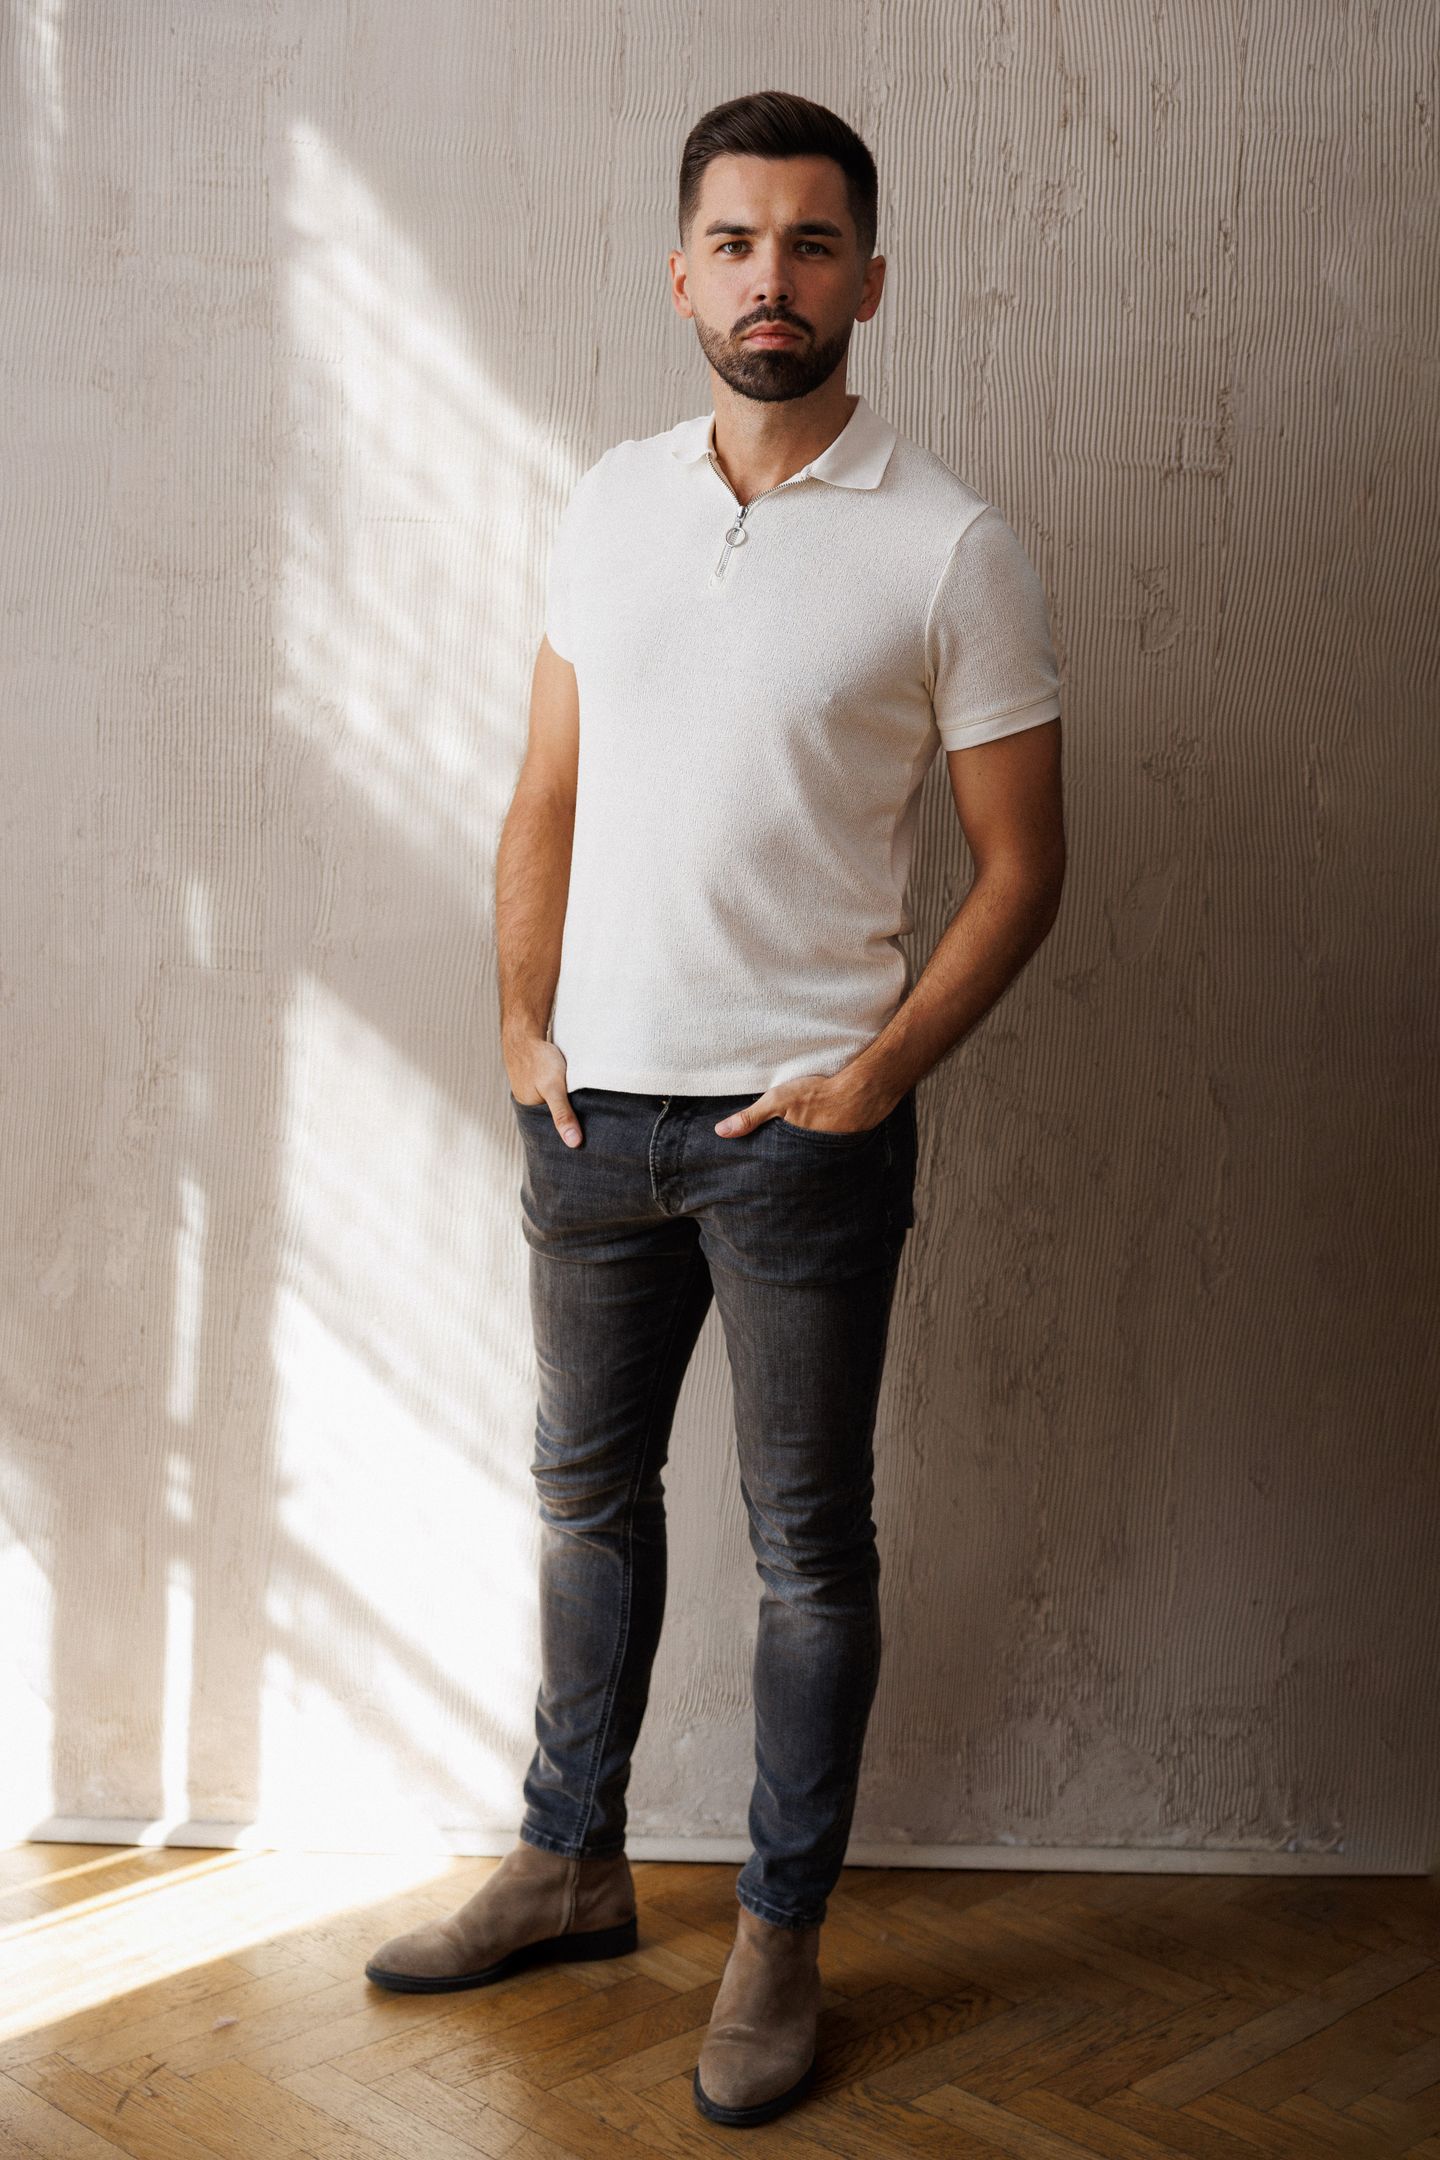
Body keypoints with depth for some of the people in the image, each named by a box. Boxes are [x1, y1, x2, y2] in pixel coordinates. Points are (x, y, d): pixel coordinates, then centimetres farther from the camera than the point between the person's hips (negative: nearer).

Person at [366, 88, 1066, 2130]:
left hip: (802, 1126, -5)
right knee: (588, 1490, 17)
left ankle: (782, 1935, 24)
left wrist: (879, 1074, -13)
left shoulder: (950, 547, -8)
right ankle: (573, 1864, 35)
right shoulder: (610, 502, 6)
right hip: (595, 1108, 5)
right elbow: (548, 794, 12)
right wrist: (520, 1022, 3)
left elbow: (1021, 861, -6)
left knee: (808, 1543, 7)